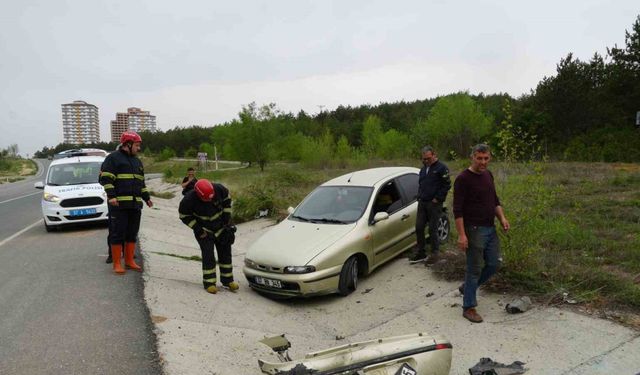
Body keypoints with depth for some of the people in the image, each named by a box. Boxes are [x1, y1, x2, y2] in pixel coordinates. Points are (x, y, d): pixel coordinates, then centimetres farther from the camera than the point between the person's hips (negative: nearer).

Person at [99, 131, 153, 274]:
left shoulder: (137, 161, 21)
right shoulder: (113, 158, -2)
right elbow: (105, 178, -10)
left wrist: (147, 198, 23)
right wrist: (111, 195, -20)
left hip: (135, 204, 7)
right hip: (119, 204, -7)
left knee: (132, 234, 10)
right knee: (117, 234, -3)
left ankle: (129, 261, 19)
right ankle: (117, 264, 3)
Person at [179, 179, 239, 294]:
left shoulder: (219, 189, -23)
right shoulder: (189, 199, -29)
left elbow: (227, 200, -1)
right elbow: (184, 216, -13)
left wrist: (227, 218, -4)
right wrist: (199, 230, -17)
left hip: (220, 227, 4)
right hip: (204, 230, -3)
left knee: (225, 253, 8)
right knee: (208, 255, -10)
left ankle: (227, 280, 21)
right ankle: (209, 283, 4)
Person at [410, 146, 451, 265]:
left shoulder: (441, 168, -8)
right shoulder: (423, 168, 15)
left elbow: (447, 185, -12)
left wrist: (437, 199, -13)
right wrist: (420, 196, 11)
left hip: (434, 204, -7)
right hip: (422, 202, 7)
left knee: (432, 229, -1)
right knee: (419, 227, 7)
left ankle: (435, 254, 12)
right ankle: (420, 252, 18)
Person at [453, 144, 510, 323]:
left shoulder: (488, 175, 10)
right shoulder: (463, 179, -15)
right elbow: (458, 209, -17)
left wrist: (502, 218, 5)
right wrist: (461, 235, -22)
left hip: (490, 228, 8)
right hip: (474, 229, -8)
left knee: (493, 264, 11)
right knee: (475, 268, -2)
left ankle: (467, 287, 32)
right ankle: (468, 308, 11)